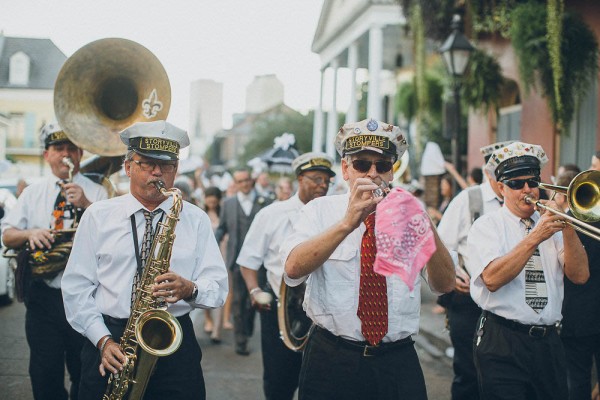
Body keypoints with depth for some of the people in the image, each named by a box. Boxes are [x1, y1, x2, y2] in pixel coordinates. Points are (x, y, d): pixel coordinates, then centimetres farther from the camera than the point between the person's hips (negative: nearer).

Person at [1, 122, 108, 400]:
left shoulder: (96, 192, 3)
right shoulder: (32, 193, 13)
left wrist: (86, 205, -22)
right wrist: (29, 234, -11)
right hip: (42, 296, 2)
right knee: (44, 374, 7)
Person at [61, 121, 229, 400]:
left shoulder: (196, 220, 7)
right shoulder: (98, 216, 6)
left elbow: (218, 286, 2)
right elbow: (76, 286, 3)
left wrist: (190, 290, -19)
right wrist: (102, 340, -9)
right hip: (109, 346, 0)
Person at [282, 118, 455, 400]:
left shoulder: (409, 214, 4)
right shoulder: (320, 210, 0)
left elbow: (445, 284, -9)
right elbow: (293, 269, -19)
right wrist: (348, 223, -32)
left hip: (399, 364, 2)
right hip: (331, 362, -1)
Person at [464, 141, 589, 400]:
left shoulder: (550, 224, 12)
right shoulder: (487, 226, -1)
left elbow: (580, 276, 0)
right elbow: (492, 279, -19)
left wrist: (568, 228, -11)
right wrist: (535, 238, -22)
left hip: (548, 342, 5)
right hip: (502, 344, -4)